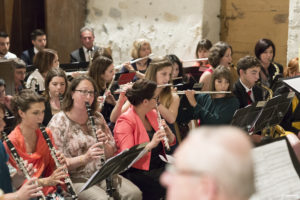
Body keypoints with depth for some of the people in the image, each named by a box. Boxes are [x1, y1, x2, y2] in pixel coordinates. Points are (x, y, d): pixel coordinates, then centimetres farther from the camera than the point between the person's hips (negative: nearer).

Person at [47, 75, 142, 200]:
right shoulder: (58, 122, -4)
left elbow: (111, 154, 14)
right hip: (76, 179, -5)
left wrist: (105, 143, -8)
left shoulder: (97, 118, 11)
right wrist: (85, 158, -25)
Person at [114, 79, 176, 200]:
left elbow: (171, 142, 14)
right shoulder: (125, 121, -12)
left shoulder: (152, 114, 10)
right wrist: (150, 145, -33)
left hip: (159, 166, 7)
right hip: (136, 172, -7)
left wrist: (168, 132, -8)